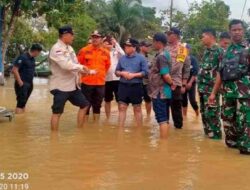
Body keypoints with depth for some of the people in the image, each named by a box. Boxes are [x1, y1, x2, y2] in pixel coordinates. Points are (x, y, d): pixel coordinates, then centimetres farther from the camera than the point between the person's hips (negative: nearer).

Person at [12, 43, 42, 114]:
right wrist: (20, 82, -20)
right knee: (20, 103, -9)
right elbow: (14, 70, -19)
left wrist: (31, 82, 12)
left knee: (24, 102, 15)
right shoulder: (23, 57, -16)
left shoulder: (32, 59, 10)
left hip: (29, 84, 8)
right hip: (22, 84, -8)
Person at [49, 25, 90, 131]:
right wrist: (81, 67, -18)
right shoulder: (57, 49, -15)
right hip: (60, 87, -9)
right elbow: (65, 64, -28)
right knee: (57, 112, -1)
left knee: (84, 105, 16)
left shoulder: (69, 48, 13)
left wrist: (81, 71, -6)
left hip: (73, 85, 10)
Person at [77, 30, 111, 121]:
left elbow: (107, 65, 18)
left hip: (100, 83, 3)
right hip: (86, 82, -3)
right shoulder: (84, 50, -6)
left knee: (97, 105, 13)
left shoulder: (106, 52, 3)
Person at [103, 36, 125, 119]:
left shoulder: (116, 52, 1)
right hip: (107, 79, 2)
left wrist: (116, 43, -18)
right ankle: (108, 118, 25)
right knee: (107, 100, 13)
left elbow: (123, 54, -19)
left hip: (117, 78, -2)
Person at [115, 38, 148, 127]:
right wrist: (122, 73, -9)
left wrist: (133, 75, -18)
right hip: (123, 85, 4)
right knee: (122, 107, 3)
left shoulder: (141, 58, -3)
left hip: (136, 86, -3)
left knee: (137, 109, 7)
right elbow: (116, 71, 13)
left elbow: (145, 72, -8)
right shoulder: (122, 58, 9)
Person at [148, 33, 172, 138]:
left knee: (162, 119, -5)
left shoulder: (161, 56, -17)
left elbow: (166, 75, -24)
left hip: (159, 92, -10)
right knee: (165, 118, 13)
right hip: (164, 92, 10)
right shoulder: (165, 54, 12)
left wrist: (172, 83, -8)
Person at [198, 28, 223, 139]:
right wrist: (200, 85, 17)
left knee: (211, 112, -3)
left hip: (211, 87, -9)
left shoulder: (218, 51, -12)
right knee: (204, 112, 15)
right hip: (203, 87, 9)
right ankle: (208, 132, 27)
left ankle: (216, 134, 9)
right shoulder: (206, 51, 14)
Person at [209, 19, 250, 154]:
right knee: (228, 119, 10)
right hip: (228, 90, 5)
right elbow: (220, 73, 16)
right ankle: (232, 142, 24)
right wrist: (214, 93, 14)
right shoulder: (227, 51, 15)